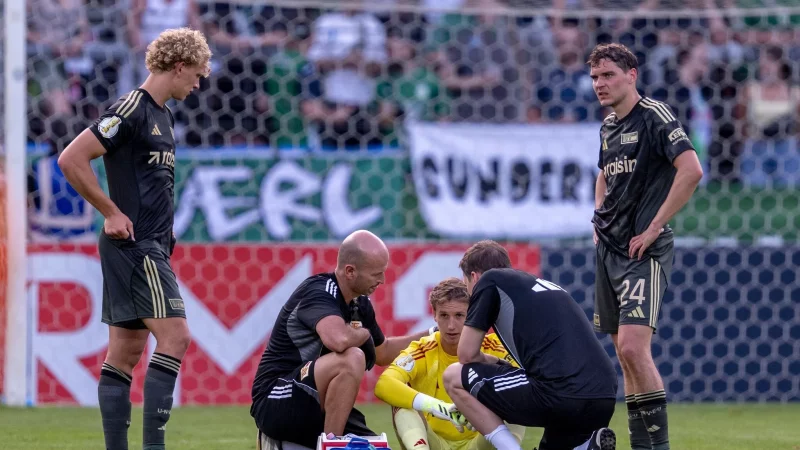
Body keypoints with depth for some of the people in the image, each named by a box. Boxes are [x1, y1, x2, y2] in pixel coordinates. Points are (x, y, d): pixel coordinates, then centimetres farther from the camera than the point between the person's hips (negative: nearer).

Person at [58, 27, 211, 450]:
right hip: (135, 245, -10)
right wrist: (111, 212, -14)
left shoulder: (161, 114, 16)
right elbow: (71, 159, -18)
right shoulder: (131, 110, -13)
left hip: (150, 247, 10)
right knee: (174, 335, -14)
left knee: (125, 351, 7)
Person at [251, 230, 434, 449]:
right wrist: (363, 334, -16)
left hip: (318, 409, 9)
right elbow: (339, 340, -39)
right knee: (351, 358, -31)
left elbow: (383, 353, 27)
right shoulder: (319, 291, -18)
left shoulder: (360, 304, 8)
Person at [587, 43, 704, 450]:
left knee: (633, 347, -19)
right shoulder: (608, 126, 15)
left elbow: (692, 171, -22)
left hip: (643, 250, -8)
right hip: (609, 249, 8)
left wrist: (654, 227, -19)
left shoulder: (654, 115, -10)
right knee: (624, 352, 8)